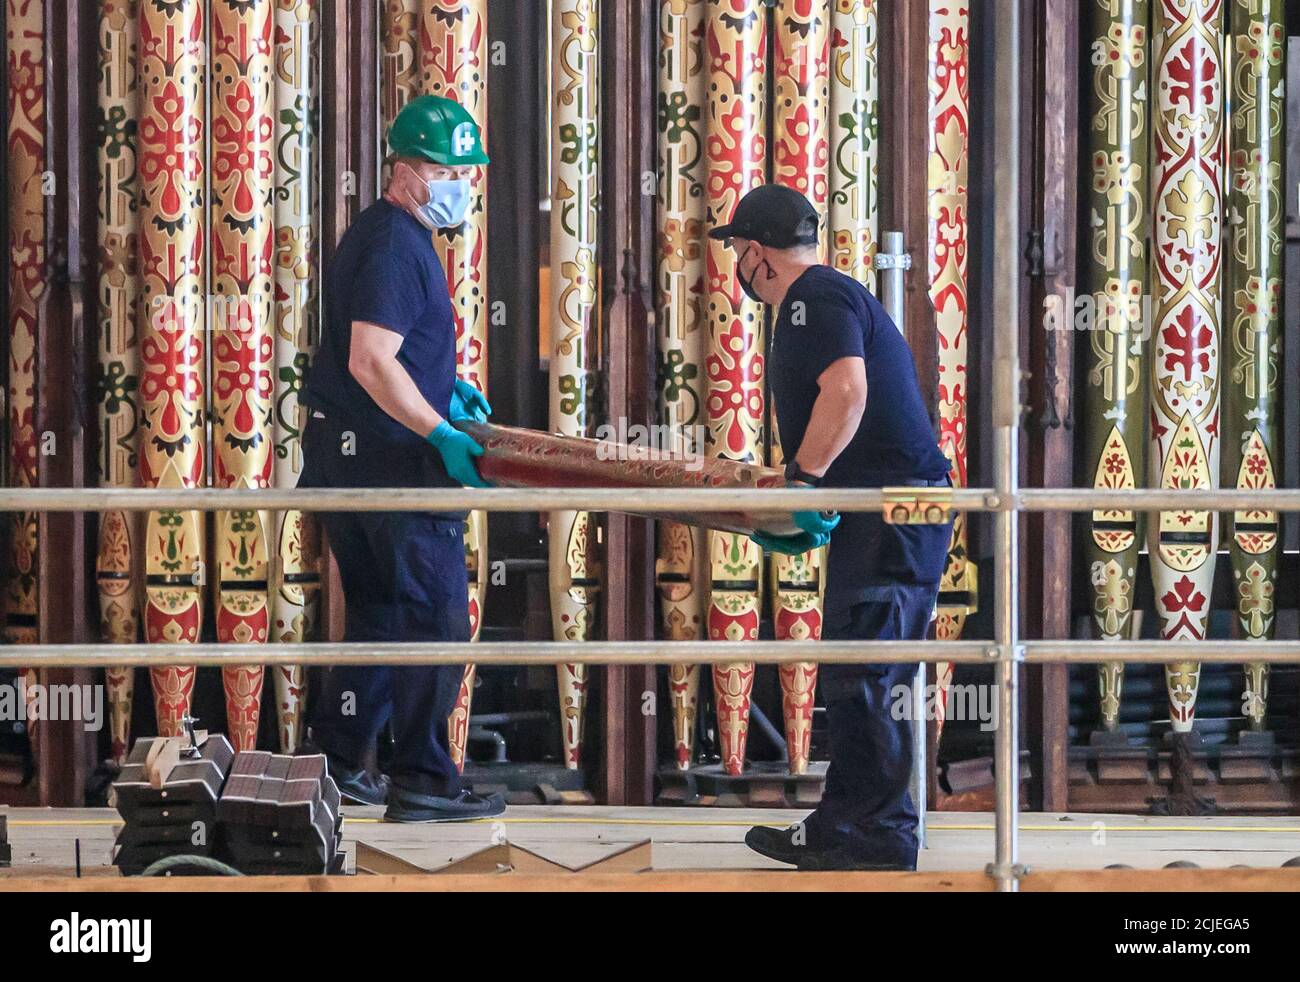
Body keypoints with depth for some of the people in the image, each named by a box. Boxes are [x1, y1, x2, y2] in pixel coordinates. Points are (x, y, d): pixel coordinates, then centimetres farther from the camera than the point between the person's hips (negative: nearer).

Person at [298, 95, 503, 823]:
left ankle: (338, 762, 20)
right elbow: (370, 362, -24)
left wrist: (446, 385, 17)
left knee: (381, 613, 16)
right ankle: (423, 781, -4)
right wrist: (443, 434, -23)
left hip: (347, 454, 10)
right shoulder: (396, 247, -16)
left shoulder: (394, 238, 17)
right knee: (436, 617, -6)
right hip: (393, 460, -10)